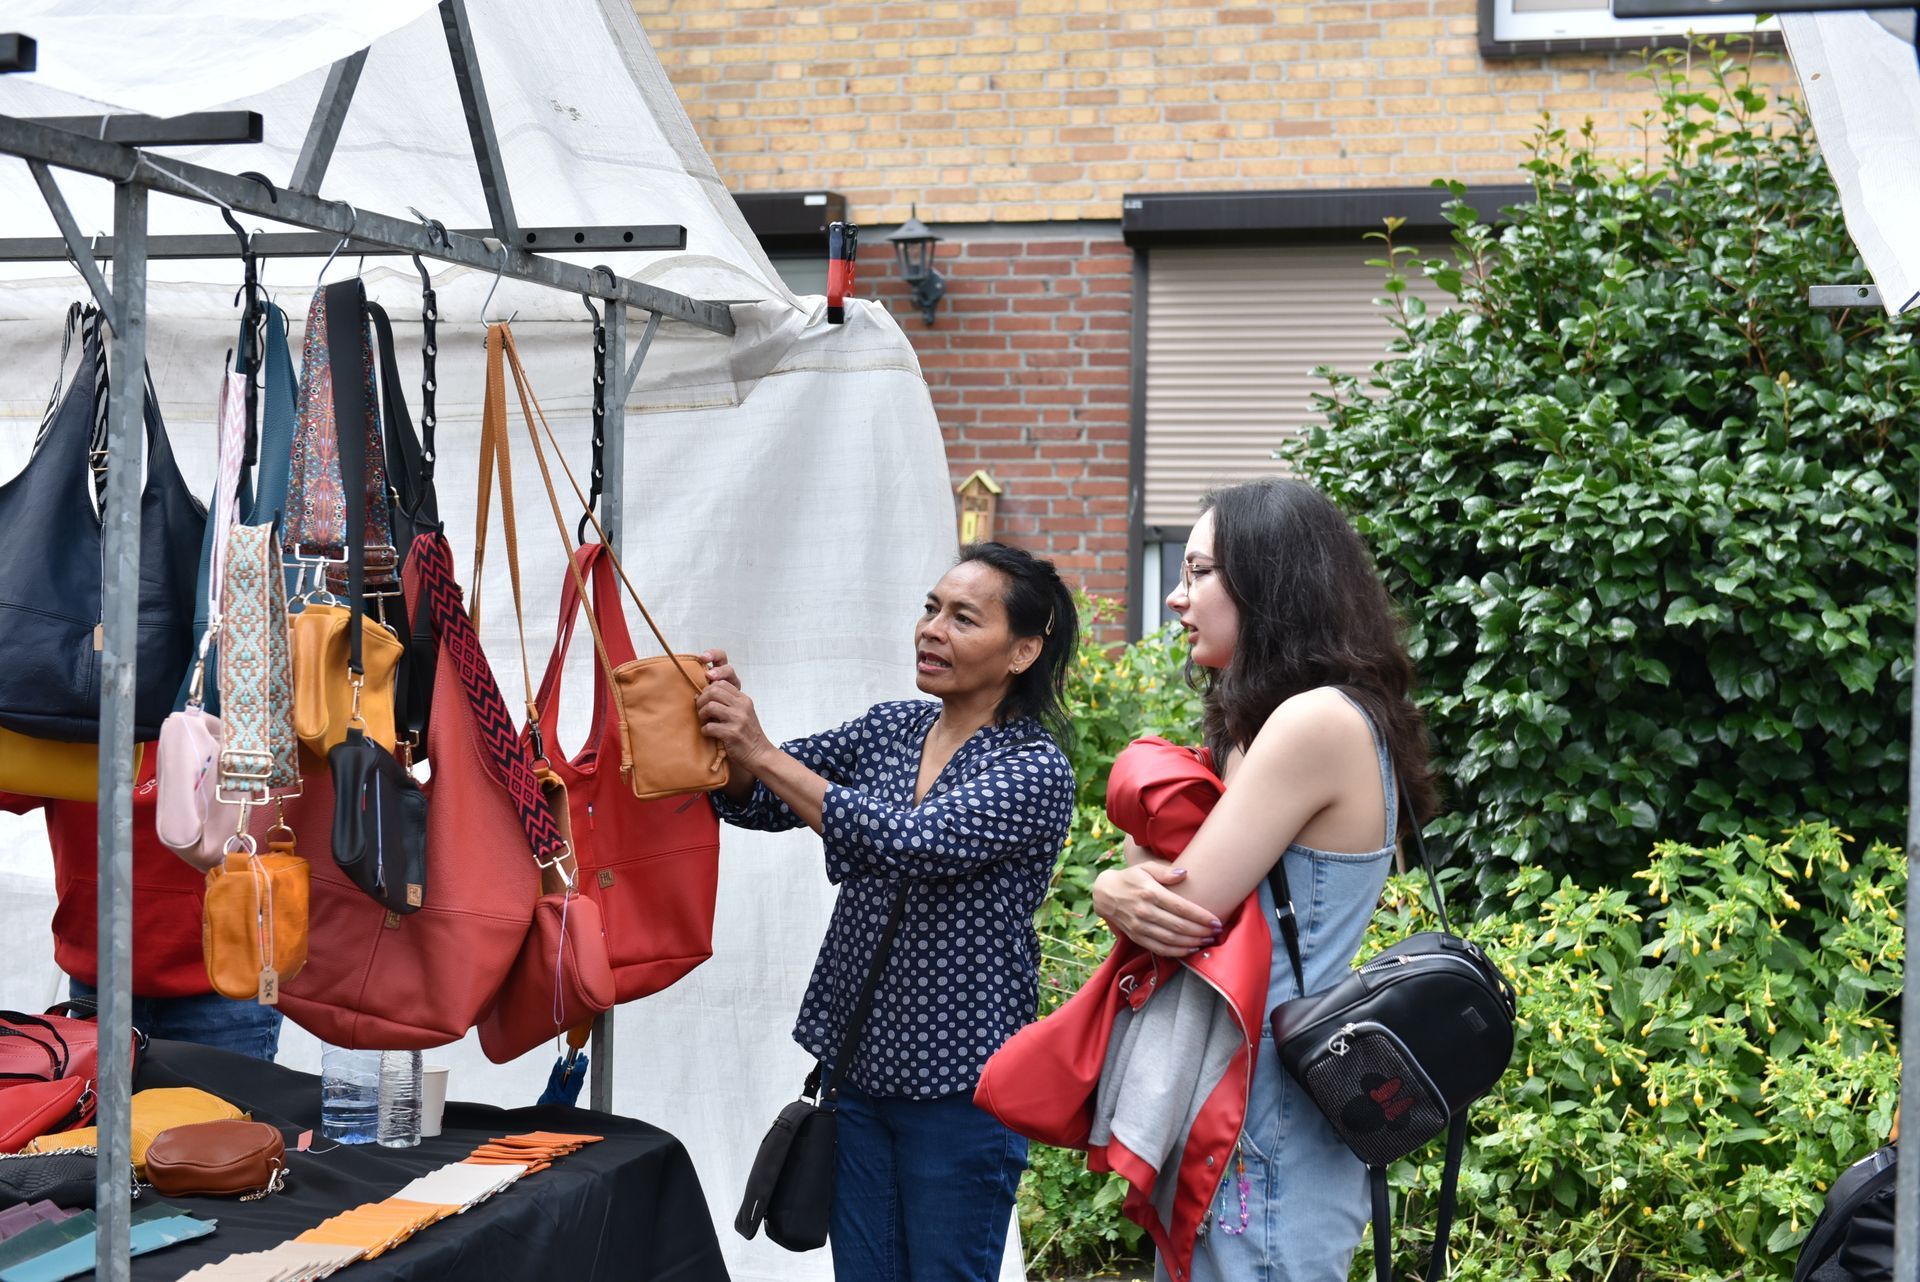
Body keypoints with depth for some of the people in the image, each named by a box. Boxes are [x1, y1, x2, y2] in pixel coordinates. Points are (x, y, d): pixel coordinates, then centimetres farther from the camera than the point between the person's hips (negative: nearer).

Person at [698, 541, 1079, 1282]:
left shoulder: (1037, 772, -13)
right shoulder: (890, 728, 6)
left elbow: (907, 842, -26)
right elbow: (760, 801, 3)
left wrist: (763, 753, -27)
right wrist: (730, 743, -19)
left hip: (958, 1086, -6)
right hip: (858, 1063, 6)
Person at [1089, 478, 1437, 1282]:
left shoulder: (1319, 721, -17)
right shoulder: (1260, 725, 14)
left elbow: (1182, 910, -20)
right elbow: (1157, 892, 11)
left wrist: (1126, 887, 2)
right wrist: (1117, 892, -12)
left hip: (1266, 1135, -9)